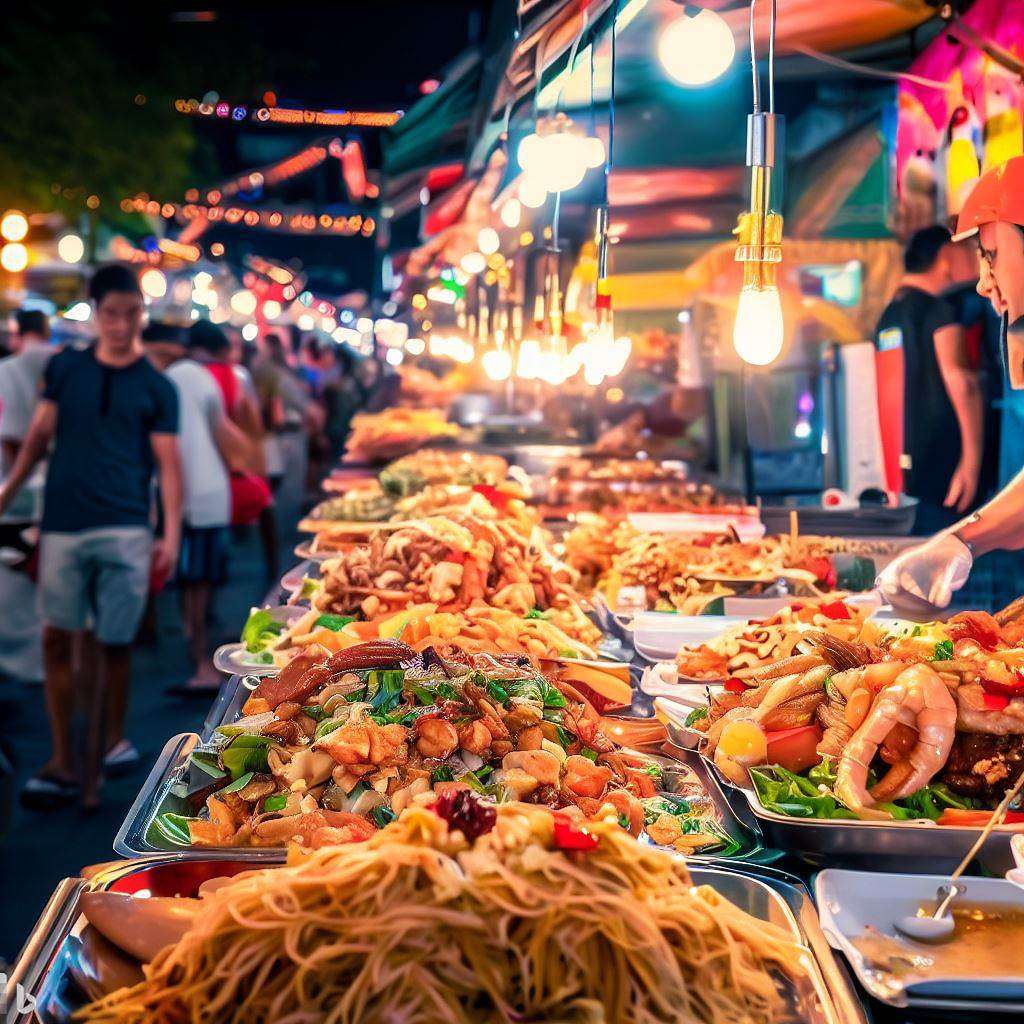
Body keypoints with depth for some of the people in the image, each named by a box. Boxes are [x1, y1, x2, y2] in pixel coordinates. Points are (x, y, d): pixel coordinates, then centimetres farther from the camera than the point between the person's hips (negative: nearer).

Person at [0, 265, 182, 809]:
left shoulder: (156, 388, 4)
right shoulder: (64, 368, 9)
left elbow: (168, 464, 2)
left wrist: (172, 534, -7)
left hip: (125, 531, -2)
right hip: (63, 527, 2)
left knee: (114, 643, 2)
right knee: (57, 638, 1)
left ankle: (110, 741, 21)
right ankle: (63, 762, 9)